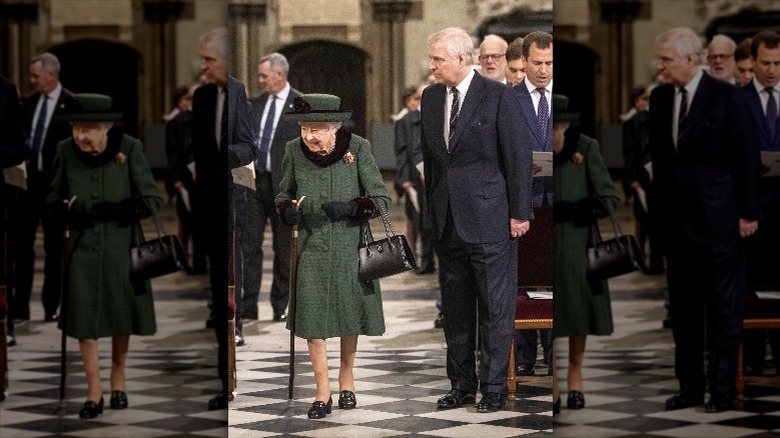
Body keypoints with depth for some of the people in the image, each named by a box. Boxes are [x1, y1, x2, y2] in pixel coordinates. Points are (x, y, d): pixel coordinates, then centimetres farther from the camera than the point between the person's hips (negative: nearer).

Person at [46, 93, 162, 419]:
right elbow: (54, 197, 5)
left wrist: (121, 209, -23)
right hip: (84, 245, 1)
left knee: (121, 312, 13)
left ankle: (118, 378, 34)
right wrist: (67, 210, -17)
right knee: (84, 318, -3)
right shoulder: (66, 151, -6)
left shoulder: (129, 148, -12)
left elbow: (152, 199, -7)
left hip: (121, 243, -1)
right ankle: (93, 393, 5)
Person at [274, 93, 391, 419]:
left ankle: (346, 377, 33)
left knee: (350, 313, 12)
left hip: (350, 245, -1)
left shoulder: (357, 148, -11)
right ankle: (322, 393, 5)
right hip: (312, 246, 1)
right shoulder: (294, 151, -5)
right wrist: (287, 211, -12)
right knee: (312, 319, -5)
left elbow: (381, 198, -8)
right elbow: (284, 193, 10)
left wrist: (349, 208, -25)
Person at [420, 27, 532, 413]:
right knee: (455, 308, 11)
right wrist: (431, 209, 11)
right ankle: (462, 384, 20)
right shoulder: (430, 98, 10)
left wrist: (519, 213, -9)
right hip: (448, 221, 6)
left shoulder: (498, 96, -8)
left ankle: (494, 388, 7)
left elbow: (518, 155, -8)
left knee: (495, 308, 0)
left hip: (490, 219, -6)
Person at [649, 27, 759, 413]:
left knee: (724, 305, 1)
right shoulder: (660, 98, 7)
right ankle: (690, 385, 17)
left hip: (718, 216, -6)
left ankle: (723, 388, 6)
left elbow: (746, 156, -8)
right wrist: (660, 200, 9)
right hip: (677, 217, 6)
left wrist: (748, 213, -10)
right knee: (683, 305, 9)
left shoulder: (726, 96, -9)